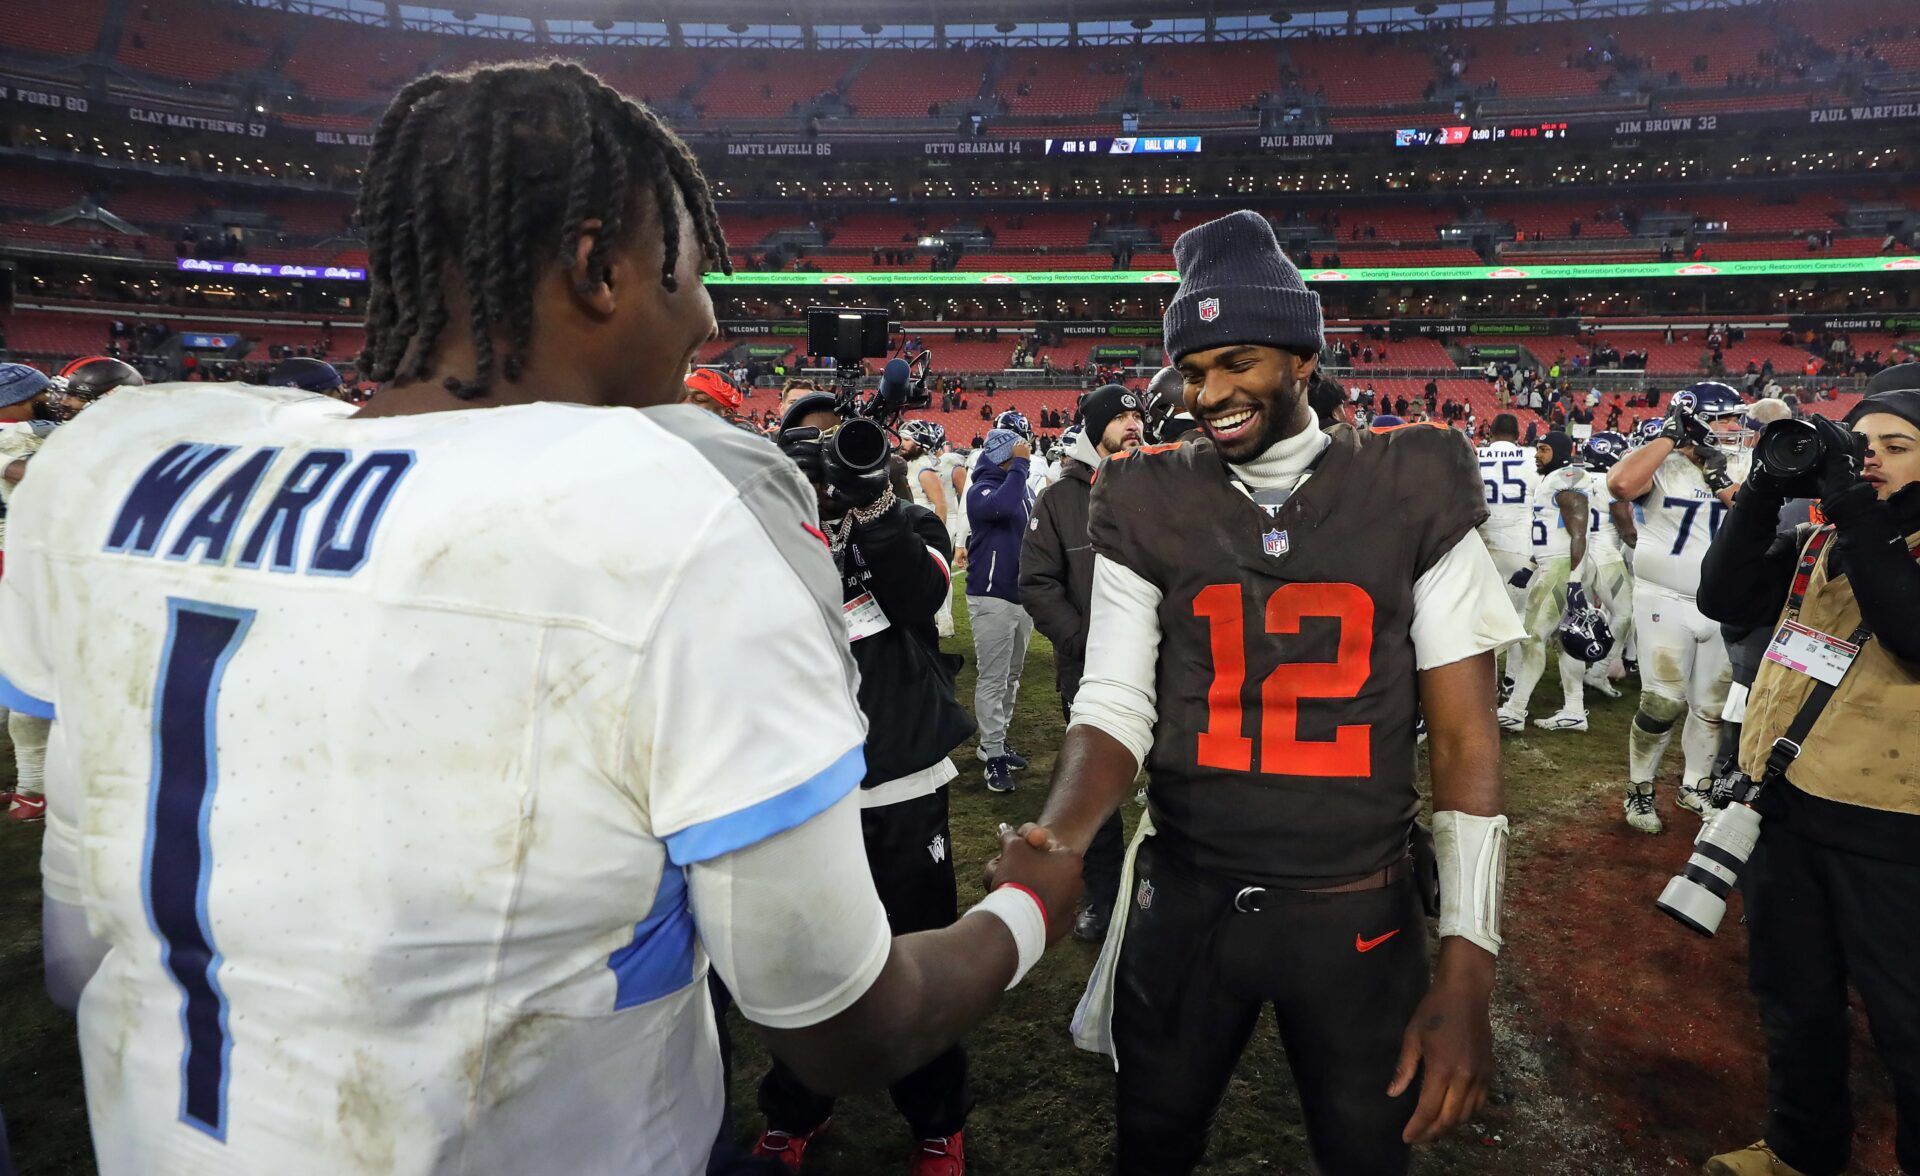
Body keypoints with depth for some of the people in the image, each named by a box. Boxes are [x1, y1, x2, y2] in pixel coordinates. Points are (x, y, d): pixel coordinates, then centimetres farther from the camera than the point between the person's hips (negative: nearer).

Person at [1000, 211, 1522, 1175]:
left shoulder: (1411, 494, -7)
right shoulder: (1149, 506, -5)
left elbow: (1464, 738, -5)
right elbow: (1114, 710, -7)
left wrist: (1467, 972, -9)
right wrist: (1053, 841, -29)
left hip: (1357, 910, 0)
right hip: (1184, 899, 1)